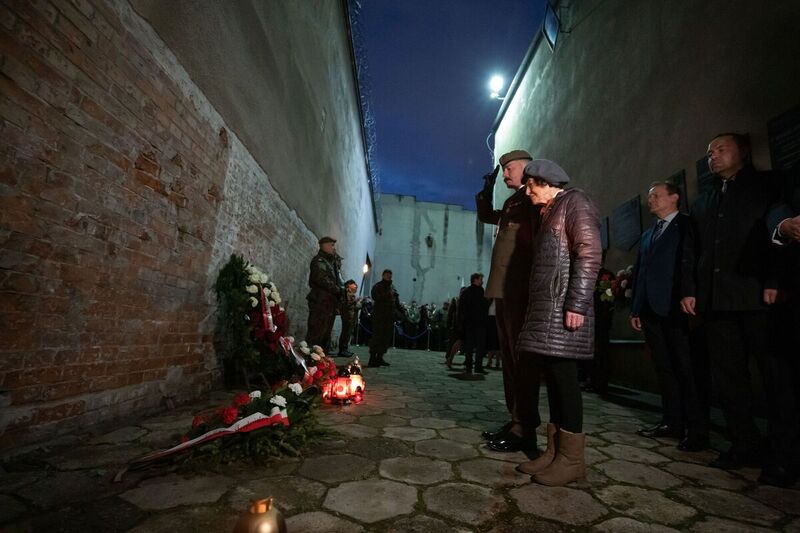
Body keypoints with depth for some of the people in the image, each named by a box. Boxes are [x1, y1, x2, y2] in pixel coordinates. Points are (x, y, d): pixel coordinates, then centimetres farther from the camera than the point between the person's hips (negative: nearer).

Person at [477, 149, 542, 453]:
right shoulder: (511, 202, 24)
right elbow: (485, 216, 39)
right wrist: (487, 190, 24)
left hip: (520, 290, -9)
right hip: (504, 290, 9)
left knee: (521, 359, -7)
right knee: (510, 358, 11)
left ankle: (525, 431, 0)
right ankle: (515, 421, 20)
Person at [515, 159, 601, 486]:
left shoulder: (574, 202, -1)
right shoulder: (548, 213, 25)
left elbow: (590, 253, -13)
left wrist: (577, 303, -21)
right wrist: (536, 308, 16)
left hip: (563, 306, -9)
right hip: (545, 307, 9)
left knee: (563, 376, -7)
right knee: (553, 377, 8)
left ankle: (572, 459, 3)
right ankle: (555, 451, 15)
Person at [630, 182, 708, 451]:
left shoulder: (688, 226, 2)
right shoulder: (646, 236, 21)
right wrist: (636, 309, 13)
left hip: (677, 309, -6)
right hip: (652, 311, 7)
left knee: (687, 370, -1)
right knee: (664, 369, 11)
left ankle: (696, 430, 8)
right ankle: (672, 423, 20)